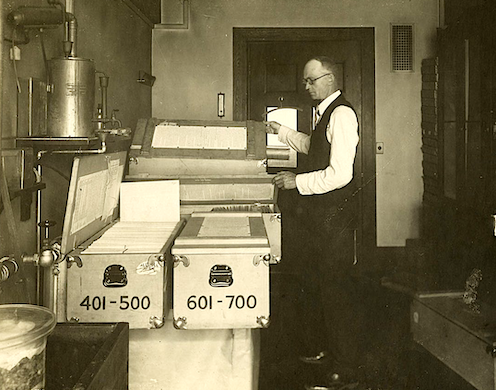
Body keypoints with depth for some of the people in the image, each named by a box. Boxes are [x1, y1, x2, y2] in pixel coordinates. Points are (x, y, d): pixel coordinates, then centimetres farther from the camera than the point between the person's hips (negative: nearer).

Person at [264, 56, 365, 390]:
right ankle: (320, 349, 38)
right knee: (310, 284, 20)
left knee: (337, 290, -2)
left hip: (335, 214, -10)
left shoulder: (341, 114, -17)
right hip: (318, 212, 10)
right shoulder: (326, 112, 14)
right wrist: (281, 132, 23)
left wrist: (298, 181, -19)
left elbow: (340, 174, -25)